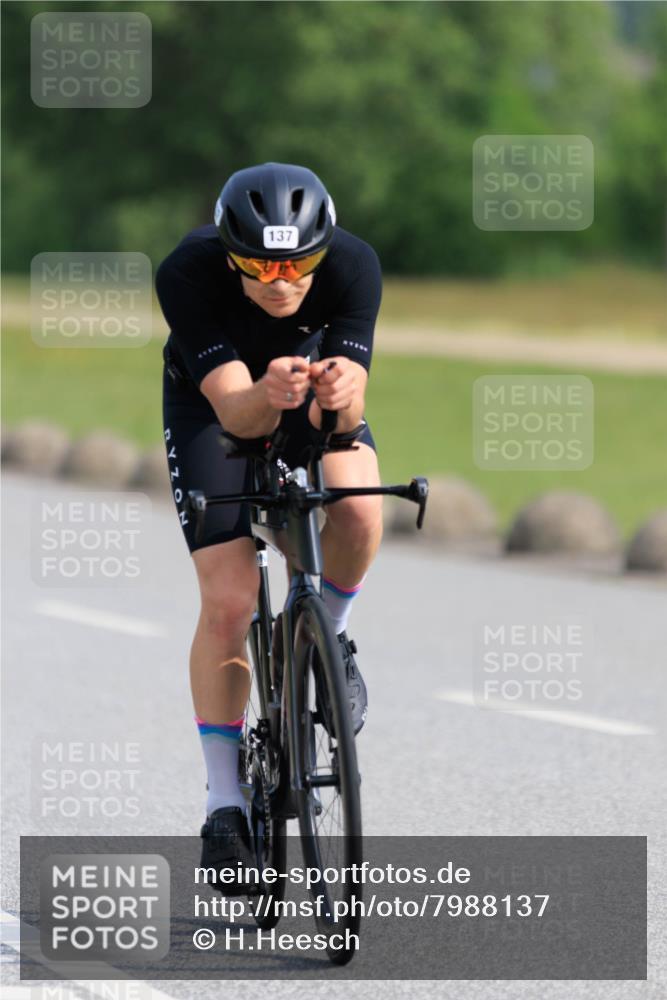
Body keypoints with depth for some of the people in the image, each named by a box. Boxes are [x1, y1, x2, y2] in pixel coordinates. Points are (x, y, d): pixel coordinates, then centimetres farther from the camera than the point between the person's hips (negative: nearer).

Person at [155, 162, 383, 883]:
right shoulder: (187, 274, -36)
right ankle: (223, 802, -3)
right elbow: (235, 412, -39)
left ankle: (324, 636, 1)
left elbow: (343, 413, -36)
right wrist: (267, 396, -62)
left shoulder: (353, 266, -32)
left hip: (311, 386, 1)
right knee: (229, 602, -13)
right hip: (210, 398, -1)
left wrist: (340, 396, -60)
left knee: (358, 511, -30)